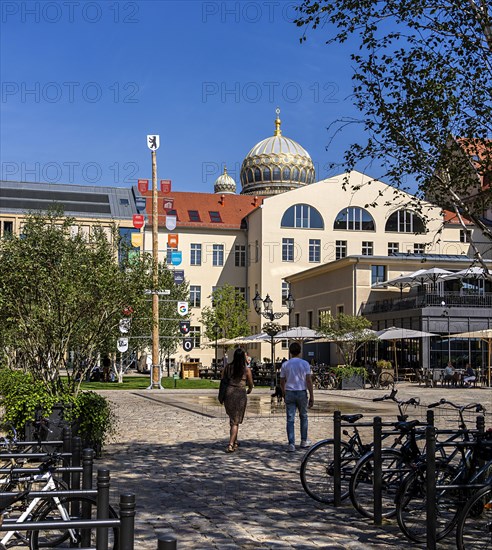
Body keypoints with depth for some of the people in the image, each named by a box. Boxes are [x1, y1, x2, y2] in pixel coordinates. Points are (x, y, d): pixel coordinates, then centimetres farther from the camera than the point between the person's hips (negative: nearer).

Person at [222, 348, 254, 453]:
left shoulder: (228, 367, 3)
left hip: (228, 393, 3)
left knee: (233, 418, 21)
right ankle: (230, 445, -10)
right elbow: (250, 384, 6)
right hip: (240, 394, -3)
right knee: (235, 421, 1)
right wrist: (249, 390, 29)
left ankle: (235, 442, 28)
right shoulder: (247, 369, -4)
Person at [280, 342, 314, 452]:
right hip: (301, 393, -1)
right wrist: (312, 396, -4)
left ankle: (291, 444, -5)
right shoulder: (305, 364, -4)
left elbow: (282, 382, 7)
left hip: (289, 393, 1)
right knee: (303, 417, 17)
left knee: (290, 419, 1)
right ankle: (304, 441, 25)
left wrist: (284, 395, 22)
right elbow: (309, 381, -8)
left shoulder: (285, 365, 2)